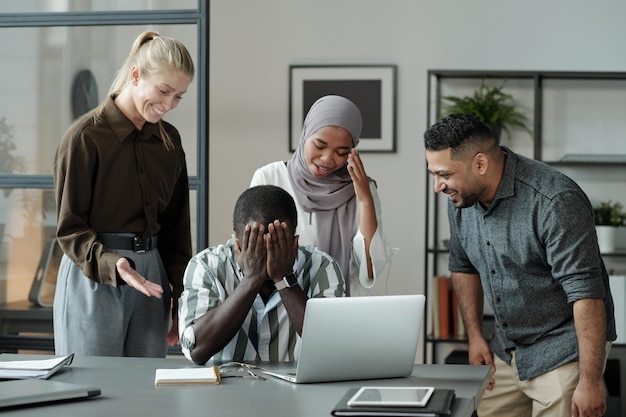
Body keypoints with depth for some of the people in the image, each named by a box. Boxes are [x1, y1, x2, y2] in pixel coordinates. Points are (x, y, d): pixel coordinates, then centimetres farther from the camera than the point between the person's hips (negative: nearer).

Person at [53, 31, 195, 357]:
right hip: (93, 278, -5)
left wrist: (181, 298, 12)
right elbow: (69, 228, -8)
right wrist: (112, 265, -25)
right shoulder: (85, 136, -8)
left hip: (151, 277, 5)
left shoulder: (169, 140, 10)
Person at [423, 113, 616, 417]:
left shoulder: (556, 202, -25)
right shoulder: (461, 199, -2)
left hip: (562, 354, -7)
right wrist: (475, 336, 8)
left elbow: (586, 292, -26)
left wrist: (590, 381, -26)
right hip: (506, 351, 7)